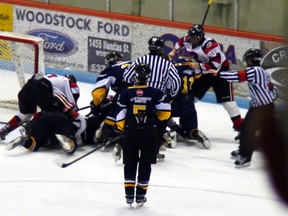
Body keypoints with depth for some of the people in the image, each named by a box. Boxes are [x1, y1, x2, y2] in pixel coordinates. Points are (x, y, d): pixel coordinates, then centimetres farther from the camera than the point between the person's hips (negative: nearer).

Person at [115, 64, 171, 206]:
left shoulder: (126, 93, -4)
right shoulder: (156, 93, -4)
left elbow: (120, 116, -3)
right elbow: (165, 112, -3)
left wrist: (122, 129, 15)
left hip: (131, 132, 0)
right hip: (149, 133, 0)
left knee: (130, 163, 12)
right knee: (145, 164, 10)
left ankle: (129, 194, 9)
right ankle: (140, 195, 11)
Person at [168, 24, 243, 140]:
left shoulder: (210, 44, -31)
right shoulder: (188, 40, -8)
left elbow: (216, 65, -34)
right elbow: (181, 41, 18)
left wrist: (199, 65, -35)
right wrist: (174, 50, 10)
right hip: (203, 73, 7)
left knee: (227, 100, -14)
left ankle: (240, 128, -11)